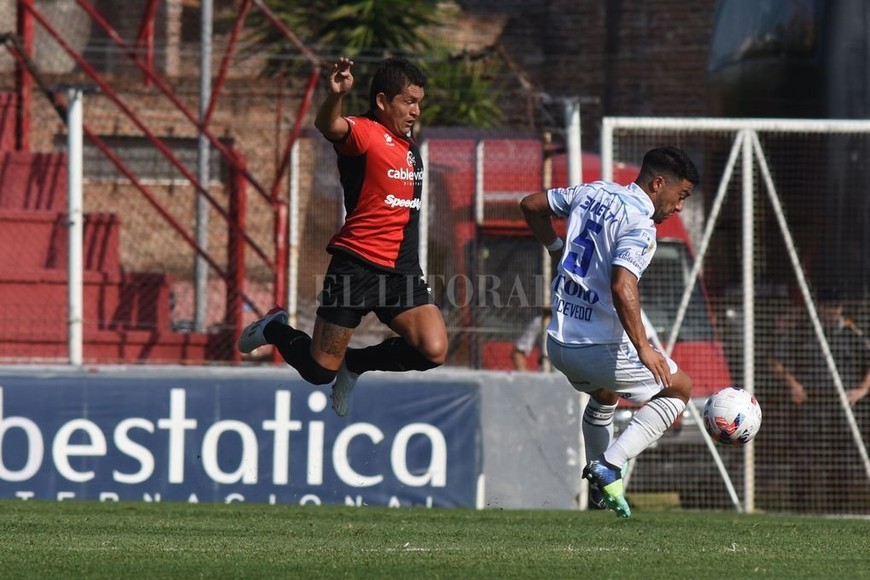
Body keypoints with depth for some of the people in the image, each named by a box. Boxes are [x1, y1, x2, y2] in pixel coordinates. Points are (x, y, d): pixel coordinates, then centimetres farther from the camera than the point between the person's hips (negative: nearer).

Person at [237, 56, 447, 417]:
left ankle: (356, 363, 12)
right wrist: (336, 95, -54)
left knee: (434, 351, -16)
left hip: (402, 270, 6)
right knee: (320, 370, -1)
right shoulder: (364, 132, -11)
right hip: (356, 265, -6)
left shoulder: (409, 144, 14)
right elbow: (328, 126, -35)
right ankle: (274, 329, 33)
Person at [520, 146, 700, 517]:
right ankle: (610, 465, -2)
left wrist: (557, 248, 29)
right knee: (680, 388, 12)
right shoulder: (639, 225, -17)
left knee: (604, 396, 37)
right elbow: (622, 285, -31)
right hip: (602, 347, -8)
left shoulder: (592, 193, 8)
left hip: (559, 343, 8)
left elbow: (531, 206, 21)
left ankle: (599, 487, 34)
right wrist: (643, 348, -30)